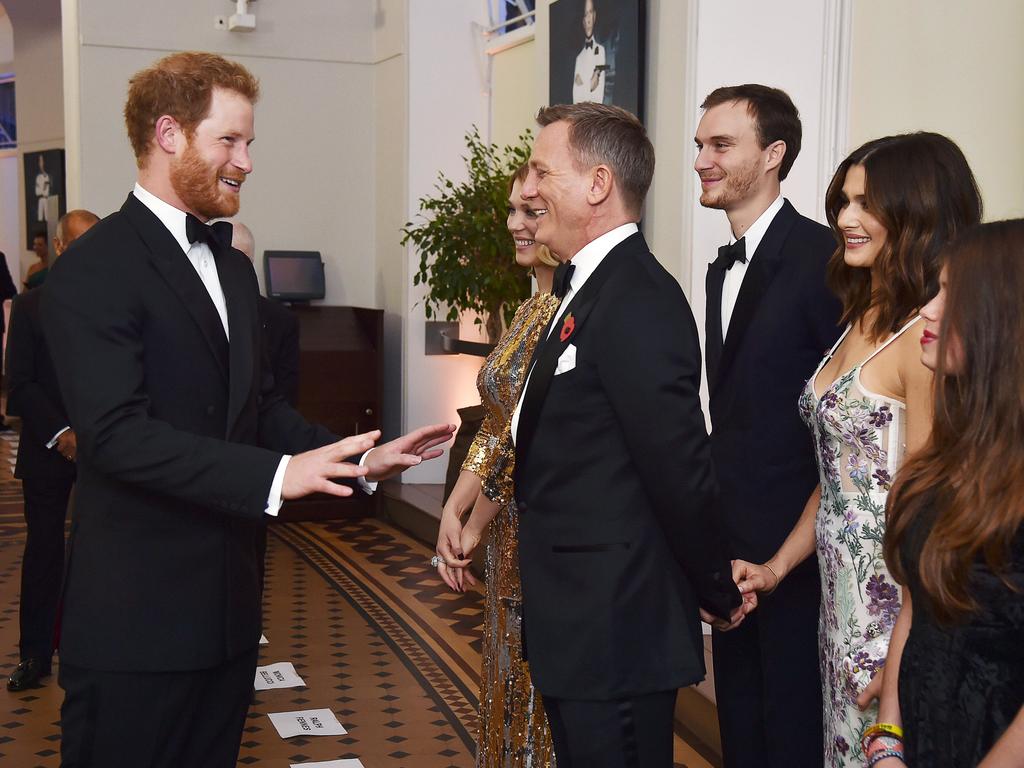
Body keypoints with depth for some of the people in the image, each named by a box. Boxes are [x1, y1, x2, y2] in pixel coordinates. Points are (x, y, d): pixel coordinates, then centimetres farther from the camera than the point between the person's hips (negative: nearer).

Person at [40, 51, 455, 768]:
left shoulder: (233, 265, 15)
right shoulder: (95, 271, -13)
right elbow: (118, 434, -22)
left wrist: (360, 460, 3)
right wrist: (273, 476, -28)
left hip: (227, 605, 8)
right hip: (137, 618, -8)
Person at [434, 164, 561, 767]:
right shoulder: (535, 309, 10)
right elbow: (497, 424, 10)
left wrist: (474, 528, -13)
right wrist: (453, 512, 1)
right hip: (514, 534, 9)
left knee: (545, 698, 6)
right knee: (514, 689, 20)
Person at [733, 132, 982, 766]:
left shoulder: (928, 335, -18)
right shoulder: (863, 319, 11)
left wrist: (901, 661, -17)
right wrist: (777, 567, 12)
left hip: (894, 603, -8)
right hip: (840, 592, 9)